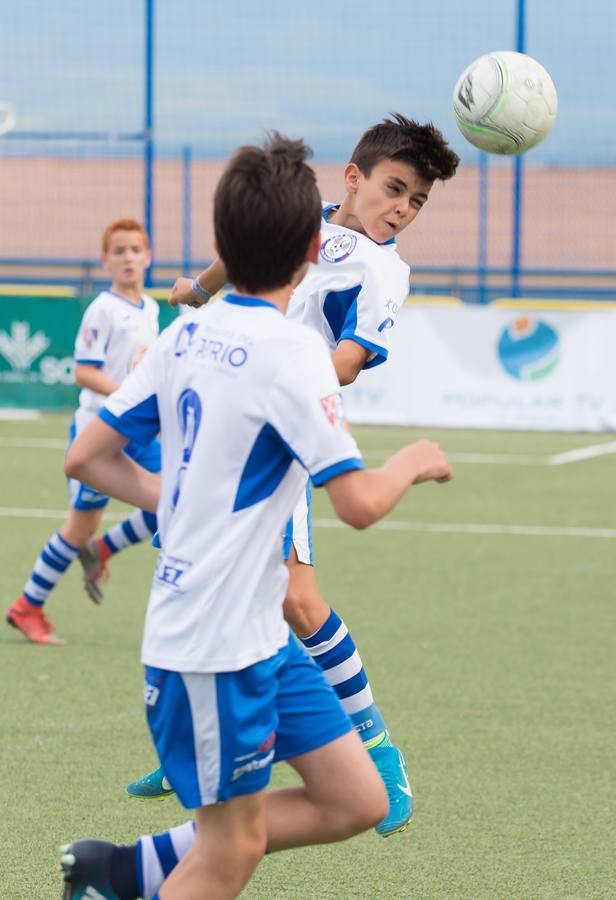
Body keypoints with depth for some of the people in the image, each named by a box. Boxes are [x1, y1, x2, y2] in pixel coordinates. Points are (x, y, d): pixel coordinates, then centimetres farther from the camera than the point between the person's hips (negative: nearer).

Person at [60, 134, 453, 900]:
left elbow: (87, 458, 10)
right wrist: (413, 462, -1)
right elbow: (360, 502, -21)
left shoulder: (186, 335, 5)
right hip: (216, 643, -8)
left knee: (356, 802, 11)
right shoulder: (290, 350, -18)